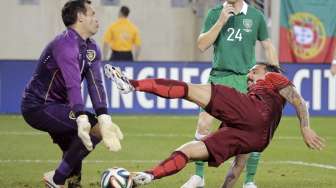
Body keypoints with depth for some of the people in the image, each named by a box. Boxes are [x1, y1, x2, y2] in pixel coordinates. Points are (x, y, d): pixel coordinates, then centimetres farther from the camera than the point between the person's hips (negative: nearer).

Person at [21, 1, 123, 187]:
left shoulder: (92, 48, 9)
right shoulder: (66, 44, -21)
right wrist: (82, 119, -46)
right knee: (95, 128, -20)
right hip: (39, 107, -10)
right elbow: (73, 84, -34)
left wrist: (104, 118, -21)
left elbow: (95, 84, -6)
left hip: (55, 106, 10)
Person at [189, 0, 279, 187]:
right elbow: (202, 45, -4)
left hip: (245, 80, -1)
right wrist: (221, 21, -13)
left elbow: (268, 46, 11)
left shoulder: (256, 16, 2)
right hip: (218, 77, 1)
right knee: (203, 125, -6)